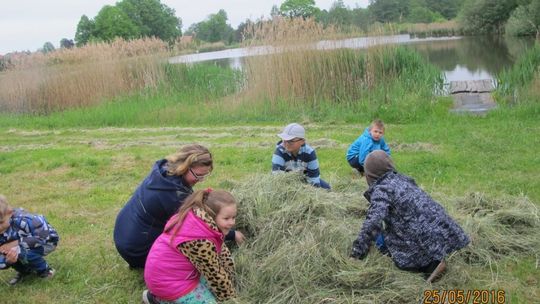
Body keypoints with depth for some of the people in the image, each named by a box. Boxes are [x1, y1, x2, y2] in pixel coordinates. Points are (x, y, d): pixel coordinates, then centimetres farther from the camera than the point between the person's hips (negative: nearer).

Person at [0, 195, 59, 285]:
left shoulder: (22, 219, -36)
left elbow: (43, 237, -32)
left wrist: (16, 243, -33)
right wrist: (9, 259, -41)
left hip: (47, 240, -6)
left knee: (24, 253, -31)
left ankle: (45, 271, -3)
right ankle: (25, 270, 13)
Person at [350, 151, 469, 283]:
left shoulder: (380, 190, -10)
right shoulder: (403, 179, 15)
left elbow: (372, 223, -17)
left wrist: (358, 251, -9)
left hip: (426, 236, -8)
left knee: (400, 259, 11)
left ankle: (432, 263, -4)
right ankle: (434, 259, 7)